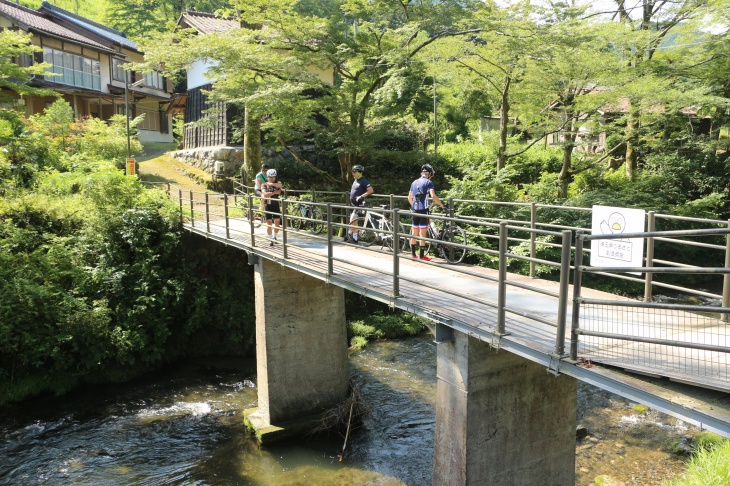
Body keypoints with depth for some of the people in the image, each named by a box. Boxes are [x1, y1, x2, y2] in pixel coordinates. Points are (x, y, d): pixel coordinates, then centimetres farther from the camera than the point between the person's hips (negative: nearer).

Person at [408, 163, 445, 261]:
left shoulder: (414, 182, 14)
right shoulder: (428, 182, -5)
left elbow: (409, 198, 18)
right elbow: (433, 196, -19)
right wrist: (442, 205, -13)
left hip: (414, 209, 6)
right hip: (423, 209, -6)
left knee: (414, 232, 13)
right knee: (423, 232, -2)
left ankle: (413, 254, 17)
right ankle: (421, 255, 0)